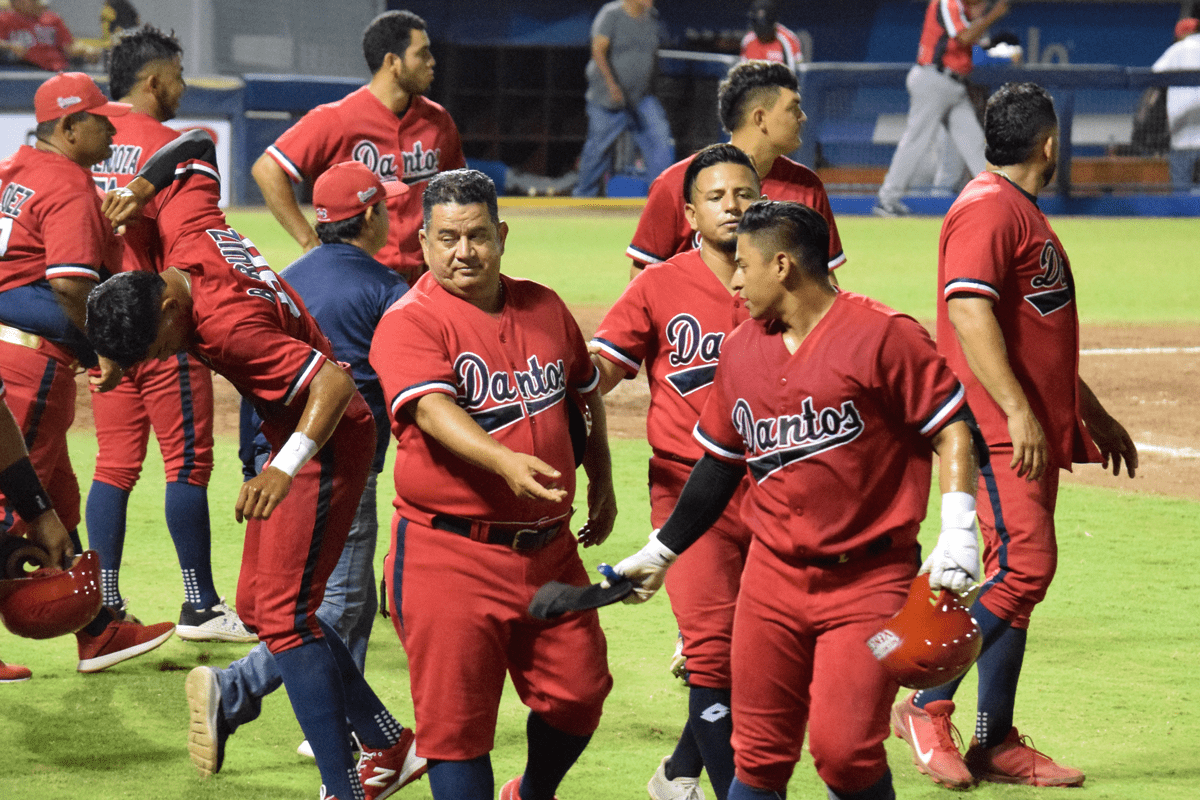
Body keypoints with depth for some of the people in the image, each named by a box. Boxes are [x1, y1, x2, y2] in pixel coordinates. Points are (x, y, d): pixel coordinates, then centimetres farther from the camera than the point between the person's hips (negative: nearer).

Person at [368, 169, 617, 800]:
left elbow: (586, 394, 27)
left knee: (578, 694, 11)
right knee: (456, 717, -5)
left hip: (549, 549, 5)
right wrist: (505, 462, -42)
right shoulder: (408, 322, -9)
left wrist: (601, 485, 28)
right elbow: (435, 412, -27)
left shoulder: (544, 308, 10)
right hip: (449, 552, -5)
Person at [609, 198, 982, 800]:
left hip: (869, 581, -5)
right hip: (771, 580, 5)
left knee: (845, 751, -13)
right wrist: (660, 553, 23)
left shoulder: (881, 335, -10)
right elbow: (720, 463, 20)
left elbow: (951, 427, -8)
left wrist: (957, 533, -17)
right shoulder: (740, 350, 9)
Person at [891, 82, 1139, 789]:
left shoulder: (1025, 213, 22)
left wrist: (1093, 414, 31)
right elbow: (968, 309, -22)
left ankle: (996, 743, 11)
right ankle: (927, 707, -8)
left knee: (1019, 576, 8)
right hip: (998, 432, -10)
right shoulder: (988, 208, -11)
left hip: (1036, 431, 10)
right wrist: (1017, 410, -28)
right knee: (1022, 567, -16)